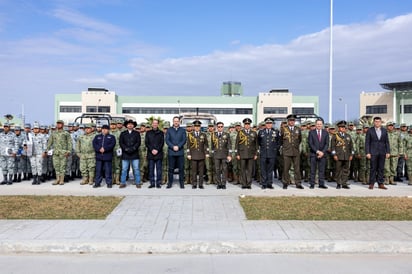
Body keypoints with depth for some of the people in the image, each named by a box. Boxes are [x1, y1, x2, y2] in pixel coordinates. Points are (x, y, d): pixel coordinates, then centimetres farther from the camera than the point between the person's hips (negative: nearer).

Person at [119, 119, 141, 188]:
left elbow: (138, 142, 1)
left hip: (134, 154, -1)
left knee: (136, 169, -1)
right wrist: (126, 149, -11)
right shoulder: (123, 133, 13)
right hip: (125, 154, 1)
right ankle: (123, 183, 10)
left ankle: (138, 183, 5)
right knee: (124, 169, 2)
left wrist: (133, 148, -13)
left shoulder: (137, 133, 10)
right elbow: (121, 143, 4)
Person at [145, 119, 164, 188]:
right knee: (151, 169, 2)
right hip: (150, 154, 1)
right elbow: (146, 143, 5)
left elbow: (162, 143, 2)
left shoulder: (161, 133, 8)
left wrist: (157, 150, -11)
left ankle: (158, 183, 4)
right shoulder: (148, 133, 11)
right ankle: (152, 183, 8)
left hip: (159, 153, -1)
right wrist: (152, 150, -9)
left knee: (159, 169, -1)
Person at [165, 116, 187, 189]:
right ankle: (170, 183, 9)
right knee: (171, 168, 2)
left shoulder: (182, 130, 10)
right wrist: (173, 147, -12)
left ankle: (181, 183, 8)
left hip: (180, 152, 0)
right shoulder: (169, 130, 10)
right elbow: (167, 140, 1)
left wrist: (178, 146, -13)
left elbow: (184, 140, 0)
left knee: (181, 168, 0)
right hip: (171, 152, 0)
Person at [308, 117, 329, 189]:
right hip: (313, 154, -2)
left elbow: (327, 144, 5)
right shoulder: (311, 132, 3)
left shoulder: (325, 132, 9)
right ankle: (312, 184, 4)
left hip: (323, 154, 2)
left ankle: (321, 184, 7)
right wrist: (317, 151, -11)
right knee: (313, 170, -1)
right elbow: (310, 143, -3)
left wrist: (322, 152, -9)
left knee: (322, 170, 3)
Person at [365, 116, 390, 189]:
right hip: (373, 152, -3)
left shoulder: (384, 131, 9)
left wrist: (388, 152, 2)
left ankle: (380, 184, 11)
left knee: (381, 168, 5)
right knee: (373, 168, -1)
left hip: (382, 153, 3)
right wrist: (367, 153, -9)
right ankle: (371, 183, 7)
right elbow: (367, 142, -2)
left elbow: (387, 142, 10)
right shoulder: (370, 131, 0)